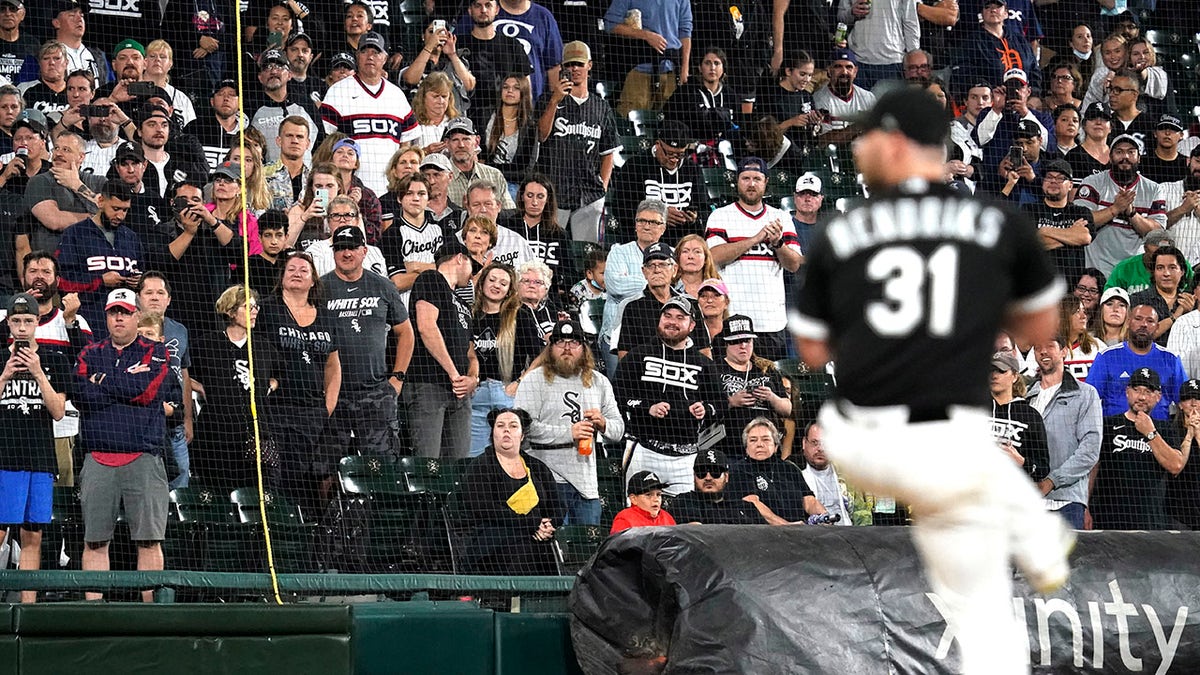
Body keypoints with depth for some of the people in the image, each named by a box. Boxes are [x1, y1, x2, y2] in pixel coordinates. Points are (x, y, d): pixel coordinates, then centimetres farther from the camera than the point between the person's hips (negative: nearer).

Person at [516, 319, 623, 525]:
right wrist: (568, 433, -15)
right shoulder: (534, 380, -1)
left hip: (587, 483, 6)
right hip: (549, 480, -6)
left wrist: (603, 424, -6)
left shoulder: (599, 382, 16)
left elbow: (618, 431, 18)